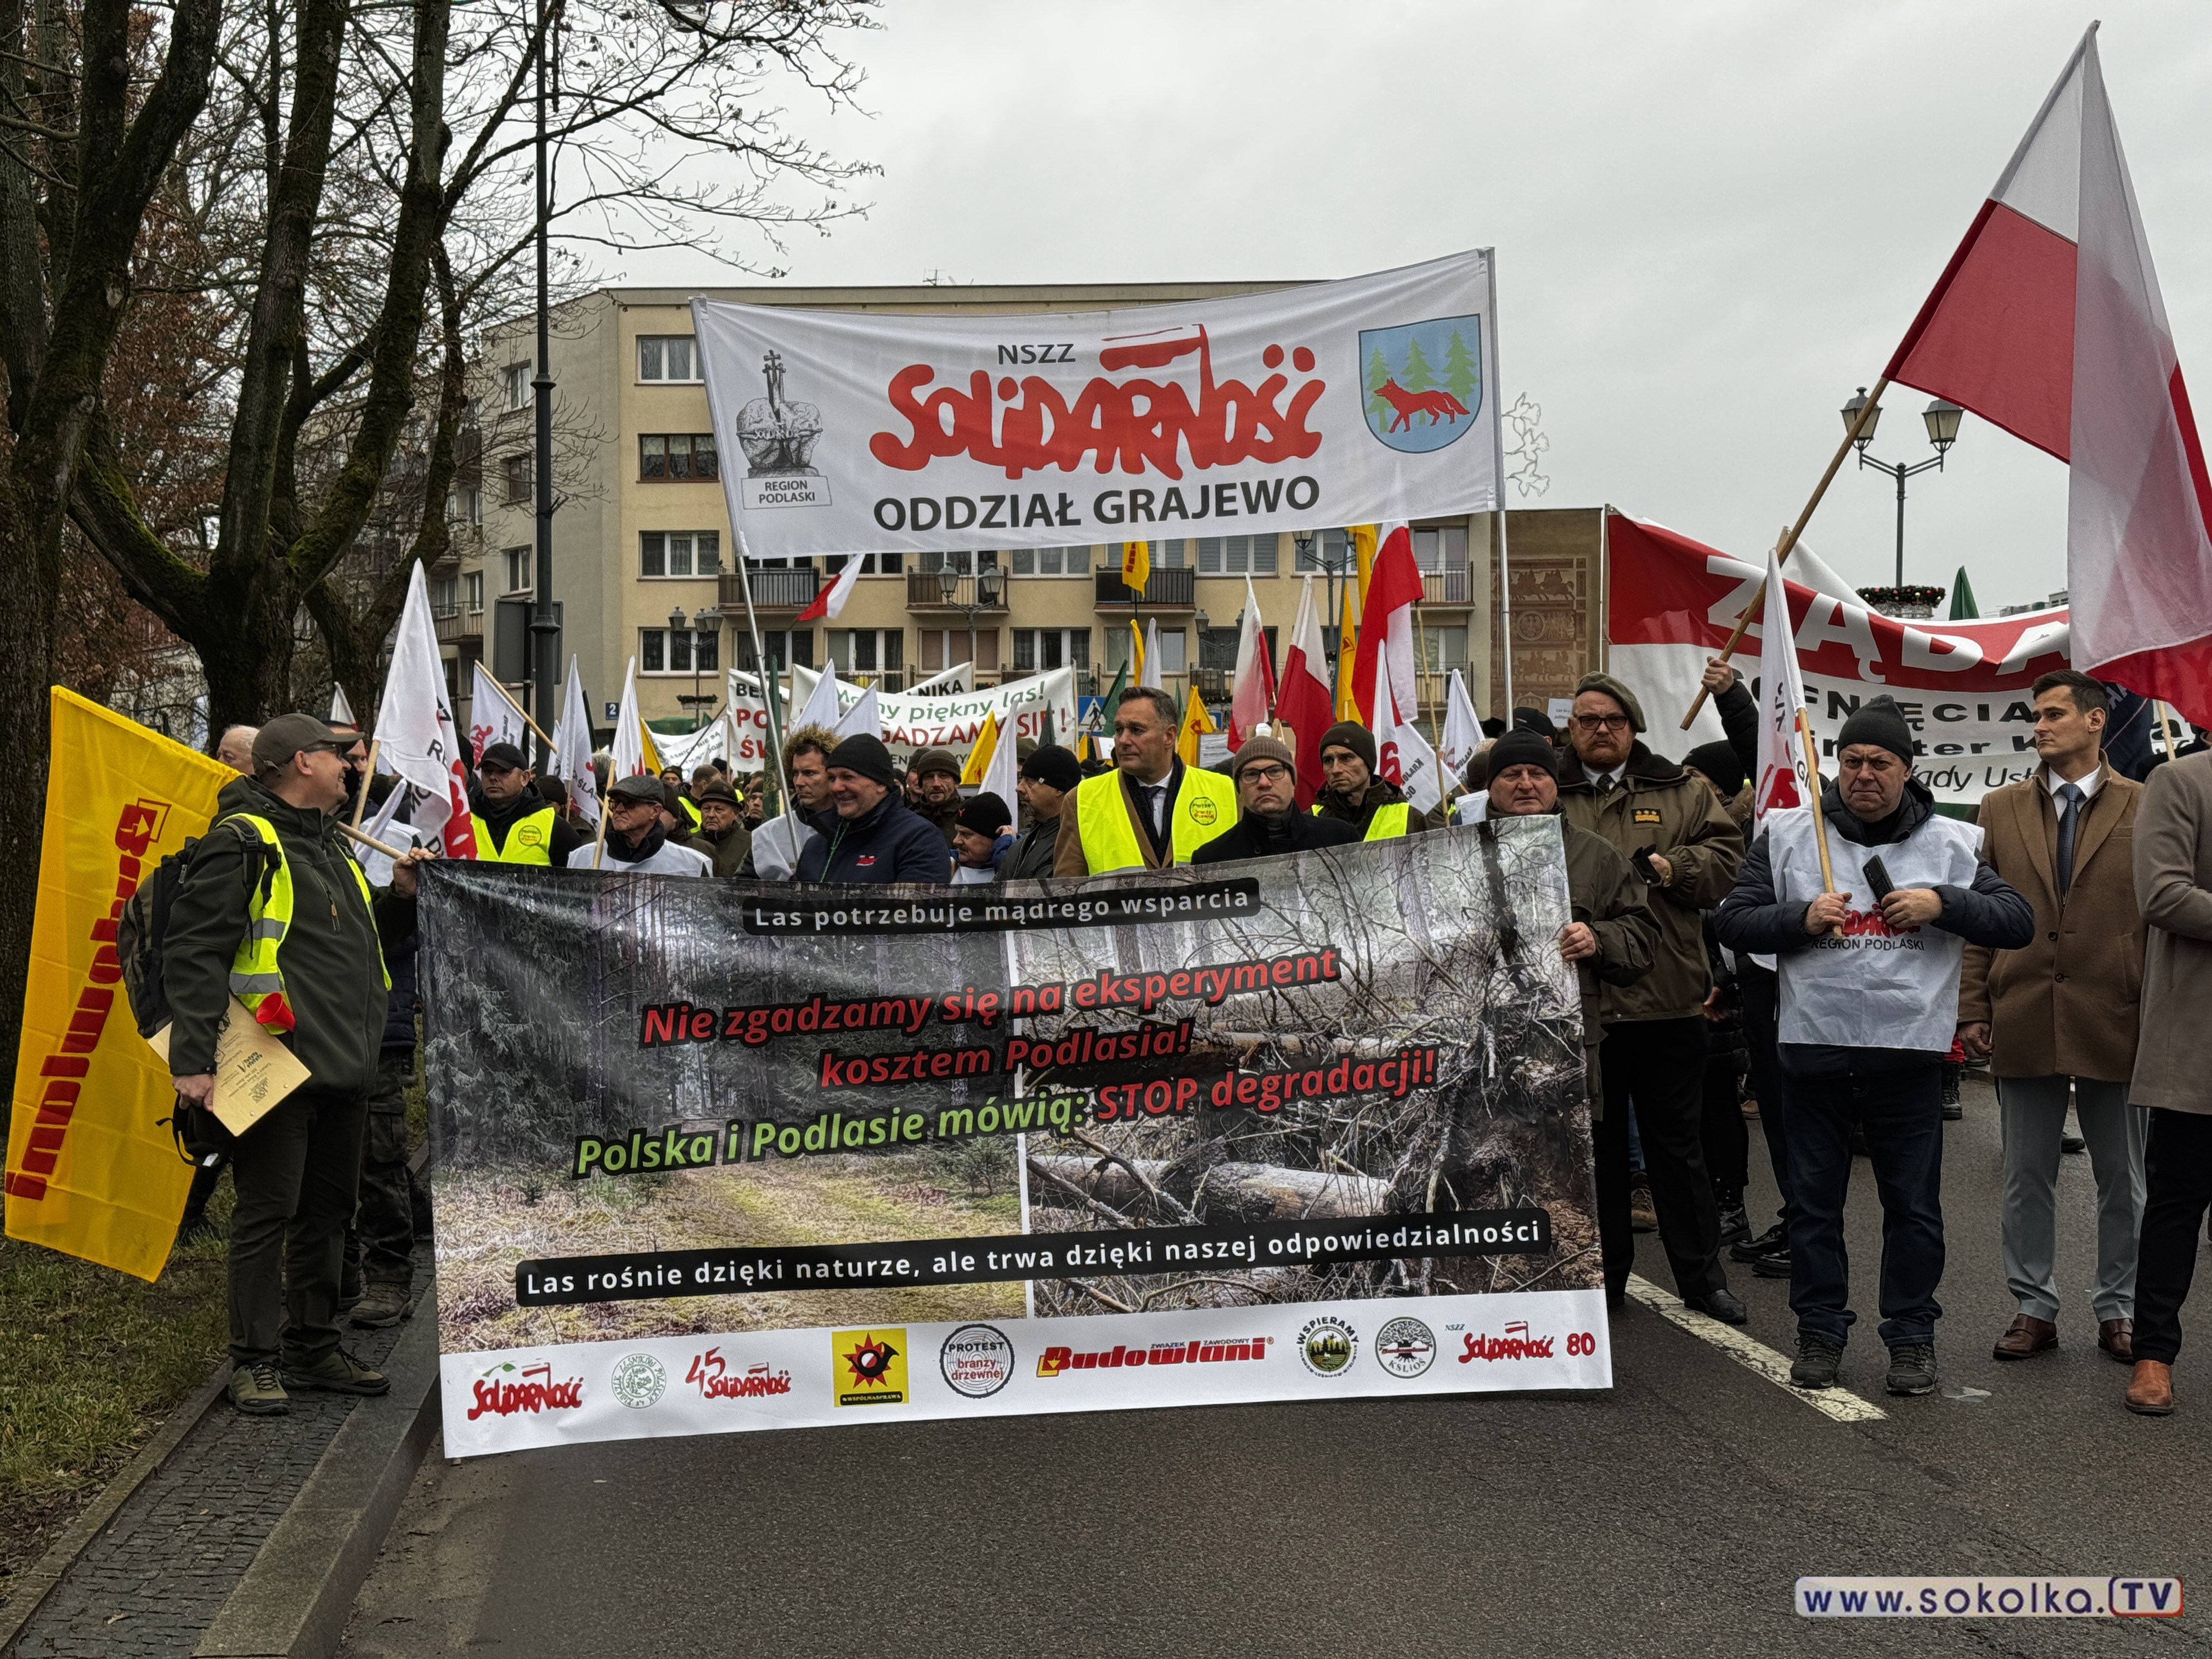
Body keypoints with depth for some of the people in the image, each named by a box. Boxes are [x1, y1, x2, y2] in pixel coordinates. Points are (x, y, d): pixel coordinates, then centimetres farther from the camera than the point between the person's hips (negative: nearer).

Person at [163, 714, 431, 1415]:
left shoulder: (328, 845, 19)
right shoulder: (241, 841, -10)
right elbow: (194, 951, -15)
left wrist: (400, 898, 10)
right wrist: (194, 1058, -21)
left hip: (342, 1068, 9)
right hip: (277, 1066, -9)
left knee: (329, 1208, 14)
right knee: (268, 1211, -2)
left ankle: (314, 1347, 25)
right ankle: (256, 1361, 7)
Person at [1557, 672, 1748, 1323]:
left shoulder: (1680, 793, 9)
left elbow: (1727, 857, 2)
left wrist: (1671, 867, -13)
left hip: (1668, 1001, 0)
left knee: (1677, 1145, 9)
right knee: (1594, 1145, 10)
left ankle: (1702, 1276, 20)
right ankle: (1601, 1274, 22)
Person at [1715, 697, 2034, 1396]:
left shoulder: (1950, 843, 3)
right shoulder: (1789, 834, 2)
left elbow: (2018, 920, 1)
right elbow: (1732, 921, 3)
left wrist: (1943, 903, -14)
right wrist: (1800, 919, -14)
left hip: (1909, 1050, 0)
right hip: (1815, 1046, 0)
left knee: (1914, 1202, 7)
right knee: (1813, 1199, 9)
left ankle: (1912, 1335, 22)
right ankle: (1819, 1331, 22)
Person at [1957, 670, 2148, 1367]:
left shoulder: (2146, 808, 1)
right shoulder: (2001, 810, 7)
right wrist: (1973, 1008, 1)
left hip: (2116, 1023, -1)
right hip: (2023, 1022, 2)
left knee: (2122, 1179, 9)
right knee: (2026, 1178, 8)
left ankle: (2119, 1311, 23)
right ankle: (2033, 1308, 20)